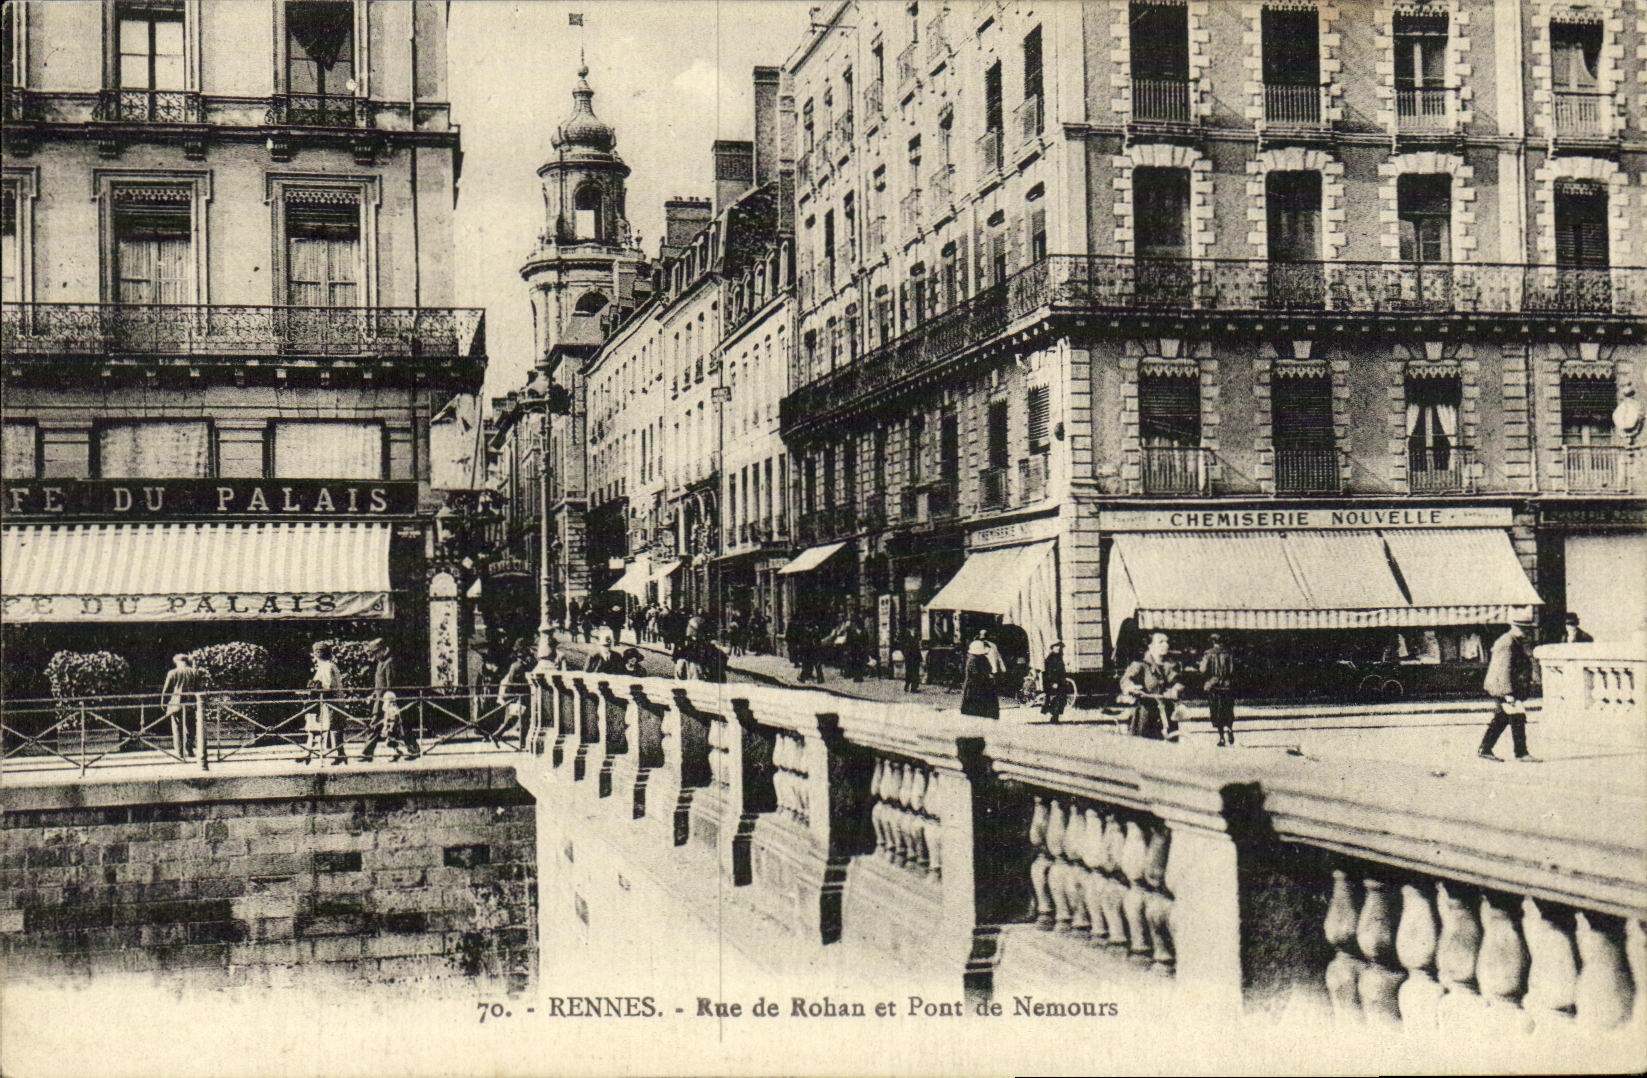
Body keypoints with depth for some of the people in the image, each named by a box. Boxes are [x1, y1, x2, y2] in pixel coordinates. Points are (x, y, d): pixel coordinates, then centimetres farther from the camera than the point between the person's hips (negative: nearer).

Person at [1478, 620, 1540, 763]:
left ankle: (1484, 749, 17)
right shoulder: (1507, 643, -17)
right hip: (1503, 688, -11)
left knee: (1500, 719, 13)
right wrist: (1508, 693, -24)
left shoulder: (1518, 643, 15)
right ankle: (1521, 753, -7)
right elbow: (1503, 670, -22)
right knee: (1517, 718, -10)